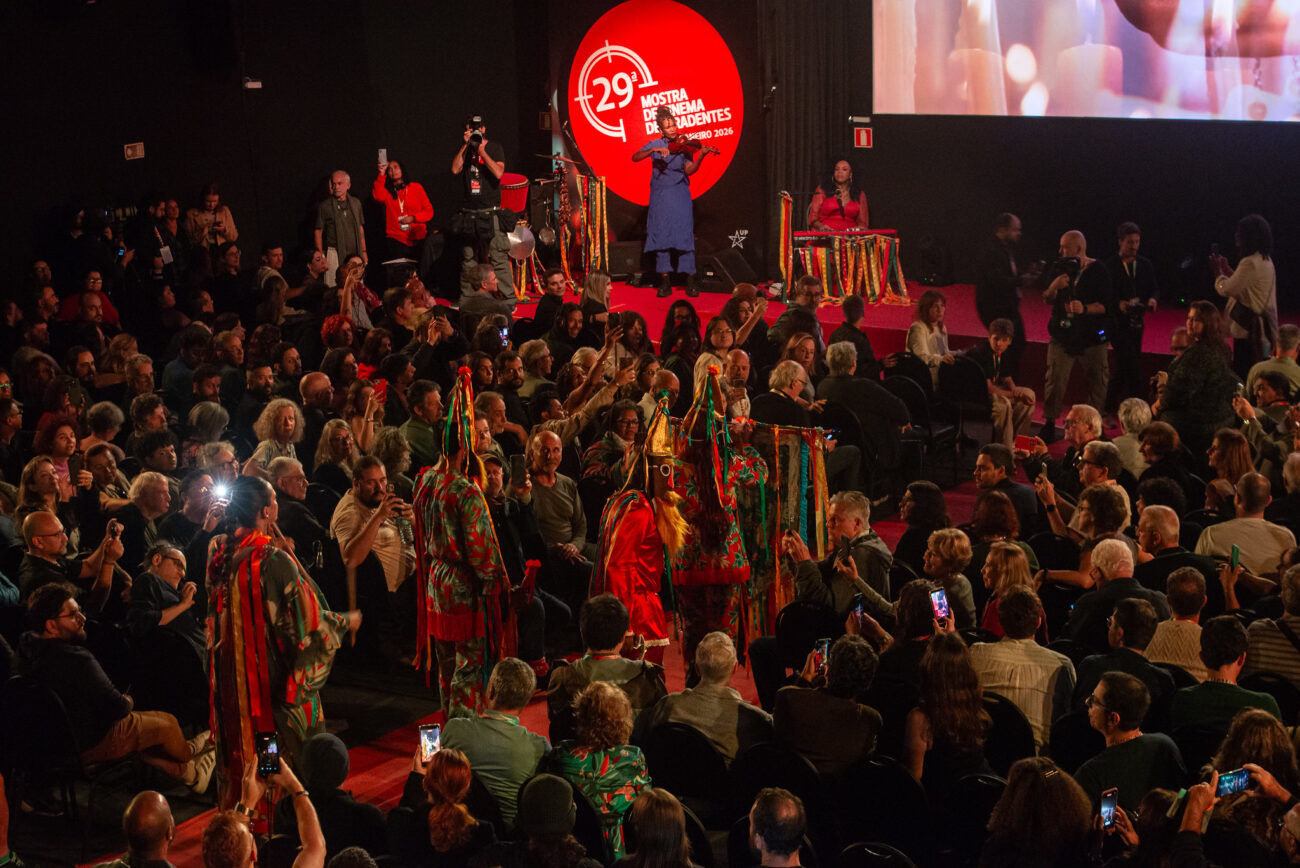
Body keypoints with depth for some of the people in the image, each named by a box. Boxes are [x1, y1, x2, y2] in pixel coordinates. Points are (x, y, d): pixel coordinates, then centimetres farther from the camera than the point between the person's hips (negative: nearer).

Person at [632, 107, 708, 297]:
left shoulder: (684, 146, 3)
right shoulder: (654, 144, 7)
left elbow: (689, 170, -9)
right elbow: (635, 158, -6)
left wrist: (700, 157, -26)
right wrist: (654, 150, -20)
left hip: (680, 195, -1)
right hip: (660, 196, 1)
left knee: (685, 235, -8)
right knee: (661, 236, -2)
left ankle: (690, 281, -4)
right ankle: (665, 281, 3)